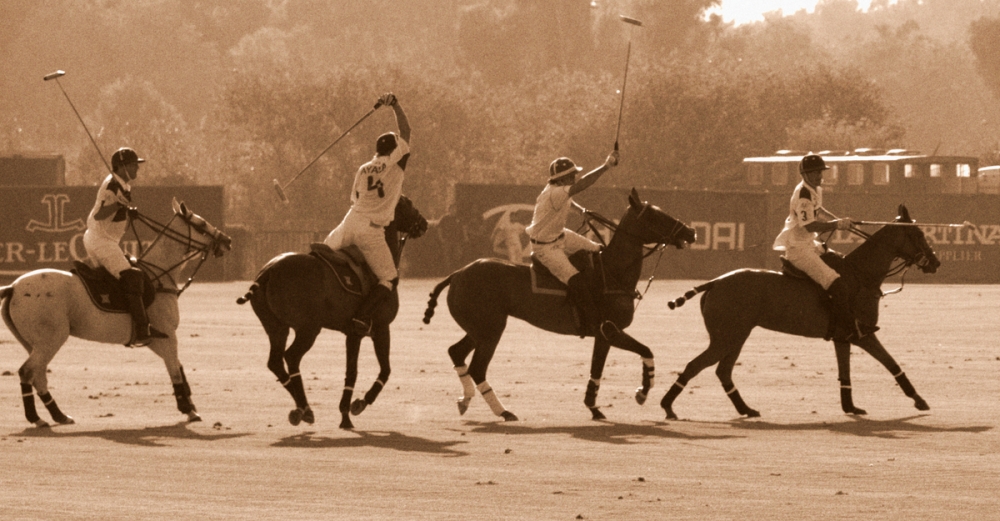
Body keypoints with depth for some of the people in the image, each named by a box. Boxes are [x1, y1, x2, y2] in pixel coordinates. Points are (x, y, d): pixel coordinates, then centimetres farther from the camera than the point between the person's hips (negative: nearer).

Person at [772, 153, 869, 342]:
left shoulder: (816, 190, 9)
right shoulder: (803, 194, -22)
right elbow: (810, 225, -27)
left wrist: (839, 222, 19)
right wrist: (837, 225, -23)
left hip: (810, 245, 11)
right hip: (799, 250, -11)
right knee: (839, 289, -18)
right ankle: (844, 331, -8)